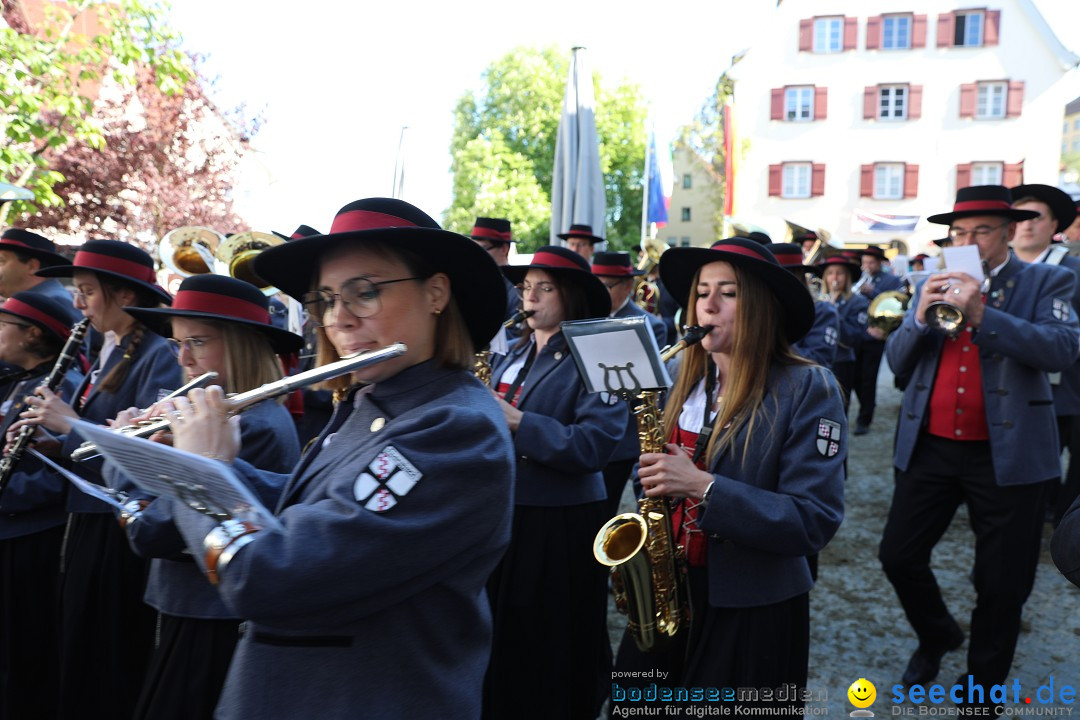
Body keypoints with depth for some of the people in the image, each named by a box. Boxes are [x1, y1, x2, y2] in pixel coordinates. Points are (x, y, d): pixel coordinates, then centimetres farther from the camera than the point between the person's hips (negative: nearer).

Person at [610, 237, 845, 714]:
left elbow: (816, 519, -20)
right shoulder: (678, 377, 2)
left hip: (753, 612, -5)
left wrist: (705, 488, -28)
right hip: (664, 591, 5)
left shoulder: (807, 388, -14)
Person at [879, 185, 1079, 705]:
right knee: (898, 555, 7)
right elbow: (897, 362, 4)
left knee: (1001, 584, 7)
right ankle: (937, 636, 35)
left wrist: (980, 314, -27)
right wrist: (921, 316, -15)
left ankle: (982, 689, 27)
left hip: (1007, 452, -3)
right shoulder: (933, 286, 9)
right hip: (929, 447, 3)